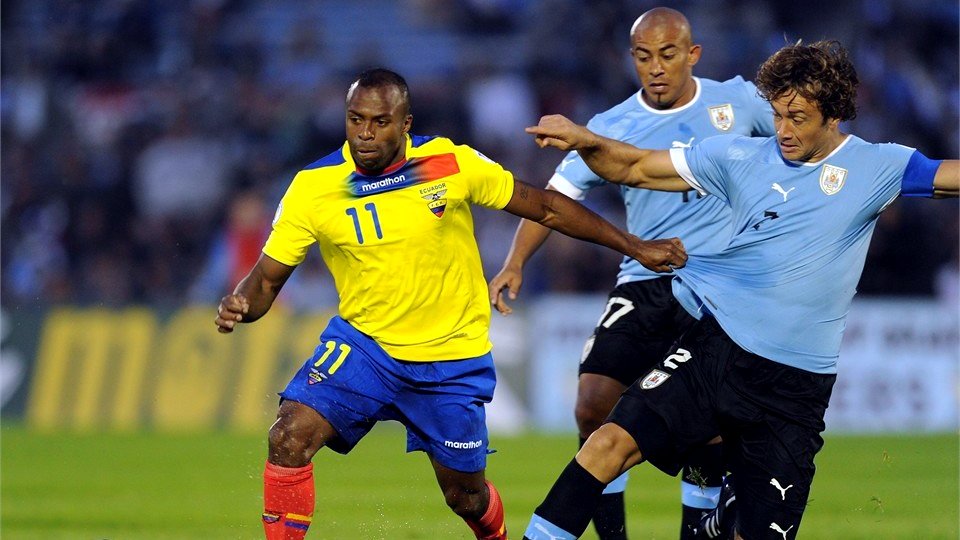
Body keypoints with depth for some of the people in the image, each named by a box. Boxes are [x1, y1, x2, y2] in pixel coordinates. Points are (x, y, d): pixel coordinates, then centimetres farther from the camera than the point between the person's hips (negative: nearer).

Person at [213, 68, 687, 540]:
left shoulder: (451, 163, -12)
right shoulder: (312, 187, -11)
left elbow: (544, 205, -1)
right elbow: (267, 276, -7)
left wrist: (635, 247, 0)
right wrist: (238, 305, -31)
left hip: (452, 357, 0)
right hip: (360, 343, 0)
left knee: (466, 495, 9)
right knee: (289, 438, -23)